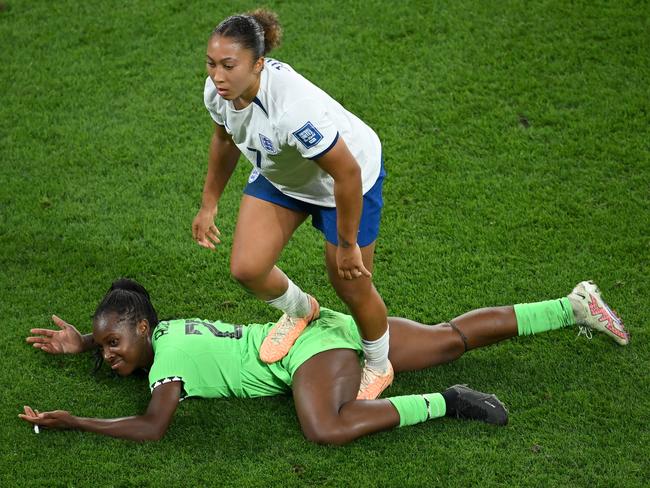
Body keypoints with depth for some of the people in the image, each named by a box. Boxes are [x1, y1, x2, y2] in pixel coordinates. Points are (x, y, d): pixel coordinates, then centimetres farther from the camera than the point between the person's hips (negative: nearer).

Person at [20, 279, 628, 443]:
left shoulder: (167, 361, -17)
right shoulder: (165, 328, 8)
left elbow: (151, 427, -29)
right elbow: (128, 321, 33)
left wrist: (71, 422, -22)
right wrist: (81, 341, 21)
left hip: (312, 344, -9)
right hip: (323, 326, 9)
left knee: (327, 429, -36)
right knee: (452, 337, 10)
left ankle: (444, 404, -26)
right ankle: (573, 307, 14)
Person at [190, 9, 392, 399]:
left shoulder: (293, 107, -43)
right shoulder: (218, 92, -21)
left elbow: (347, 173, -34)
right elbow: (225, 139, 4)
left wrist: (347, 244, -22)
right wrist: (209, 205, 10)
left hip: (351, 174, -6)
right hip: (278, 175, 6)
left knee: (351, 286, 2)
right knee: (247, 268, -8)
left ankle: (378, 368, 33)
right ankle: (300, 311, 28)